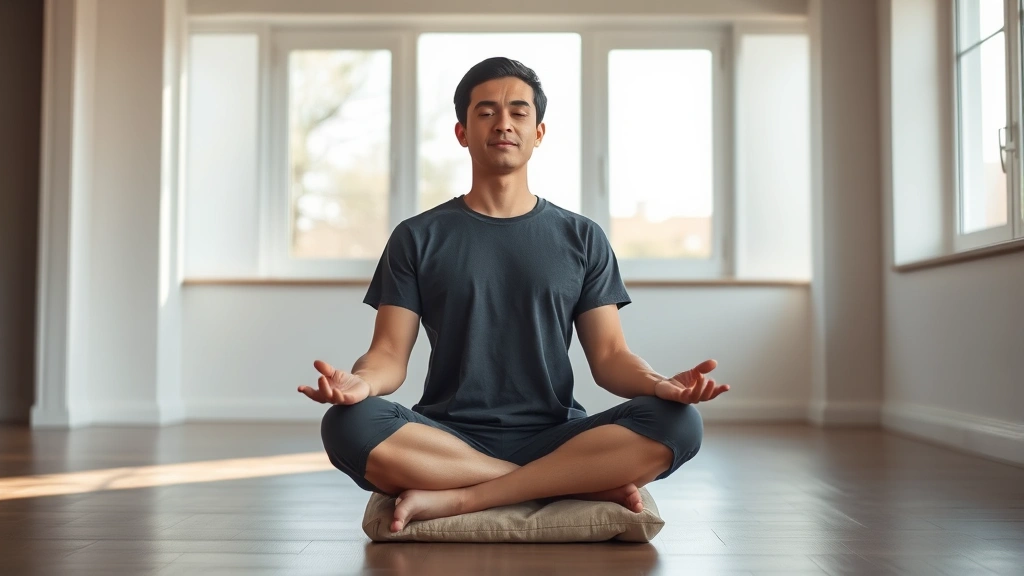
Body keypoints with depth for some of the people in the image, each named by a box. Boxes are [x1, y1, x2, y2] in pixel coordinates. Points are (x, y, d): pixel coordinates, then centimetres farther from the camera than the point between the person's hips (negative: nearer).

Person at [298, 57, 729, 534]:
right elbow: (390, 354, 2)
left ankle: (456, 499, -25)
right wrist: (359, 382, -23)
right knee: (349, 425, -32)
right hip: (448, 438, 0)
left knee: (678, 423, -26)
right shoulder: (418, 238, 9)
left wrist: (659, 384, -17)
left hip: (555, 439, 1)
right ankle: (585, 483, -23)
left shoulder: (582, 239, 12)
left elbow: (609, 355, 6)